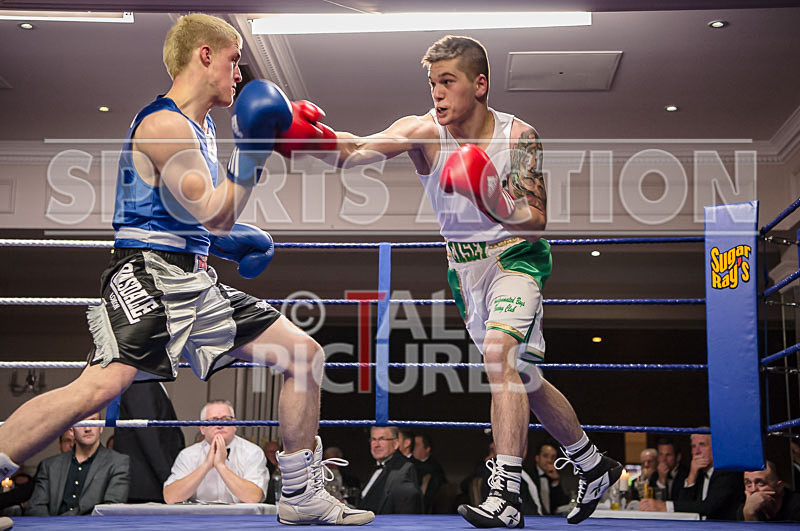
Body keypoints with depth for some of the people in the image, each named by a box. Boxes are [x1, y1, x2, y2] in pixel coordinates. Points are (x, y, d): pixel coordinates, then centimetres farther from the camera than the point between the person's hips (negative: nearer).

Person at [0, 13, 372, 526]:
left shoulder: (202, 125, 20)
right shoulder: (165, 124, -12)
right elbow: (215, 215, -16)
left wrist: (225, 240, 20)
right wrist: (252, 154, -16)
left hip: (197, 282, 10)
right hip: (149, 273, -10)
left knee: (305, 354, 5)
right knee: (103, 383, -30)